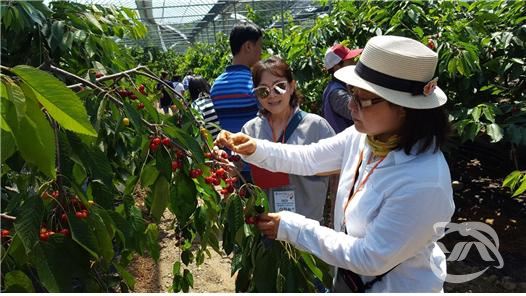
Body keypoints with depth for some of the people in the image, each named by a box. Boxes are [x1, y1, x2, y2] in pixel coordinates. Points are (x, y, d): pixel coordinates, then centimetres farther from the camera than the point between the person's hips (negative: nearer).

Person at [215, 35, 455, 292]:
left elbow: (372, 259, -28)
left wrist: (292, 228, -25)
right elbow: (307, 158, -2)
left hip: (395, 287, -6)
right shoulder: (364, 136, -12)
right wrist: (255, 149, -17)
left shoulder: (424, 183, -34)